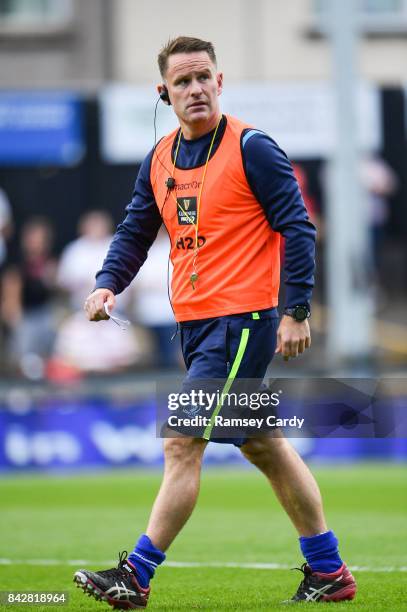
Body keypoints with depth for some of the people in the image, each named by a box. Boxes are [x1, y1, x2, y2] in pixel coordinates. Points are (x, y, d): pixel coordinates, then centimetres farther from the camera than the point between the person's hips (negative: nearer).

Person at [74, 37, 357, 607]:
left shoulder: (250, 148, -10)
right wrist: (107, 283, -4)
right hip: (195, 322, 8)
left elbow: (297, 228, -10)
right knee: (262, 445, 14)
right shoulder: (159, 160, 10)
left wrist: (297, 312, -15)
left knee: (182, 445, -12)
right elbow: (134, 232, 15)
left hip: (244, 321, -8)